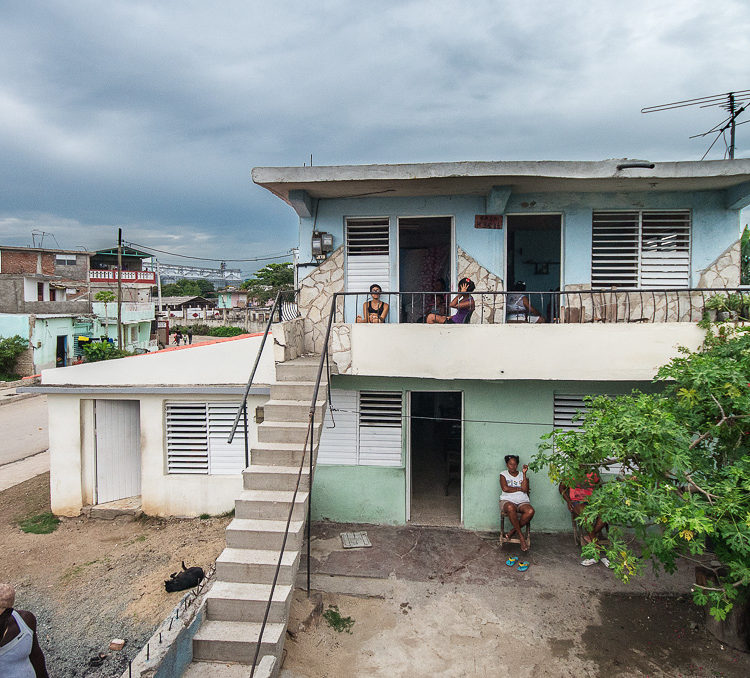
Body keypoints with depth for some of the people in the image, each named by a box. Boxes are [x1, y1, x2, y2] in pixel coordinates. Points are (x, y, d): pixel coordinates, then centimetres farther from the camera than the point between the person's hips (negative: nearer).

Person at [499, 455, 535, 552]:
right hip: (507, 501, -2)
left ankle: (513, 531, -14)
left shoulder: (522, 475, 15)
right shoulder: (503, 474, 12)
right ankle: (521, 536, -24)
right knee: (511, 508, -40)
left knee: (530, 511, -33)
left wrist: (524, 473, -6)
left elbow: (525, 489, -3)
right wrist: (519, 489, 0)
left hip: (522, 501, 2)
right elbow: (505, 488, -5)